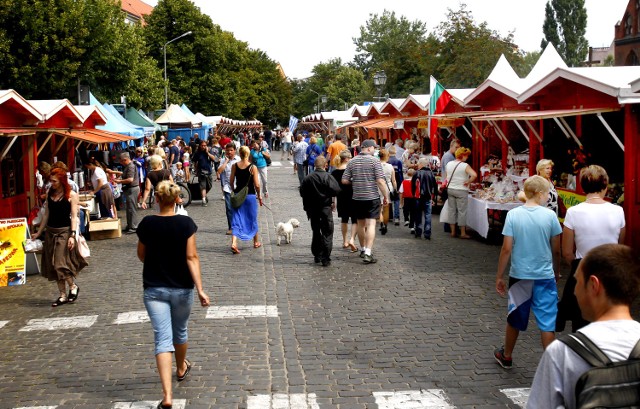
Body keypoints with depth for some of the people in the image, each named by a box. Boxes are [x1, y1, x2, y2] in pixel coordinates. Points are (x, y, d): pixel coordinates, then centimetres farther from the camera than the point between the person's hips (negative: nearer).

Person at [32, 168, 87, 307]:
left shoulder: (71, 195, -7)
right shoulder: (50, 193, 8)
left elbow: (74, 216, -9)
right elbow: (46, 214, 13)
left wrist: (72, 235, -17)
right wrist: (39, 232, 14)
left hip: (64, 232, -6)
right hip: (50, 232, 6)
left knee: (60, 264, -11)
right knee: (53, 265, 6)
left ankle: (73, 287, 12)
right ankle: (62, 295, 14)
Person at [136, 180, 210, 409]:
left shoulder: (147, 224, -7)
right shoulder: (186, 223, -11)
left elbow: (142, 256, 6)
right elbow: (191, 257, -15)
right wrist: (200, 289, -15)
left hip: (154, 289, 0)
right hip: (181, 288, 1)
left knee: (162, 338, -3)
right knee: (180, 330, 24)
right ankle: (181, 369, 50)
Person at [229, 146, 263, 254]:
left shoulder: (234, 166, -3)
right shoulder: (253, 167, -11)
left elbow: (231, 182, 2)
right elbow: (257, 185, -11)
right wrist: (259, 196, 5)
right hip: (250, 195, -2)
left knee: (236, 219, 3)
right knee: (253, 219, 15)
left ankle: (234, 243, -14)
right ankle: (256, 242, 30)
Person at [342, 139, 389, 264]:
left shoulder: (352, 162, 5)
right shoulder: (374, 160, -9)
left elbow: (344, 181, 2)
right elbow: (380, 181, -14)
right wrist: (386, 196, -6)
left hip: (357, 198, 5)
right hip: (372, 197, -5)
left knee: (361, 224, 17)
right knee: (371, 224, -6)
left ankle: (363, 249, 30)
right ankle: (368, 253, -16)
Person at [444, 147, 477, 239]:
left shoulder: (449, 164, 4)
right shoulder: (465, 166, -14)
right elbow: (474, 175, -27)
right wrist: (468, 182, -14)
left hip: (450, 189, 6)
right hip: (461, 191, -6)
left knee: (452, 210, 12)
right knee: (462, 211, 1)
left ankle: (453, 231, 18)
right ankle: (463, 233, 6)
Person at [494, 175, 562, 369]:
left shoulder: (513, 215, -8)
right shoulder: (549, 215, -8)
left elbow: (507, 249, -9)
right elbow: (556, 250, 0)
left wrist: (499, 276, 1)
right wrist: (556, 272, 17)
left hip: (519, 275, 1)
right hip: (545, 277, -1)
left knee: (515, 319, 18)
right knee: (547, 323, 5)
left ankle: (506, 356, 35)